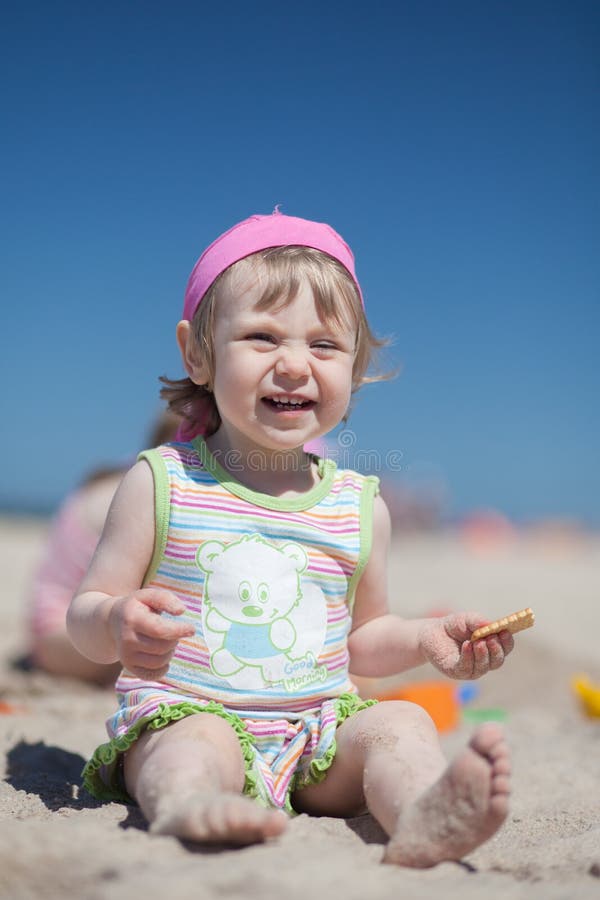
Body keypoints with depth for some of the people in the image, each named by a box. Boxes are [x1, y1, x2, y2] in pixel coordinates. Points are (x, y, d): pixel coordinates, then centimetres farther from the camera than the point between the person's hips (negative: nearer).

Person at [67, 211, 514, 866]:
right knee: (201, 746, -34)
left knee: (400, 723, -22)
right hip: (187, 711, -3)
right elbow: (83, 614, -1)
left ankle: (423, 817, -49)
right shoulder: (162, 483, -3)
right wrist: (116, 625, -25)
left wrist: (428, 639, 0)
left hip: (318, 727, 3)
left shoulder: (360, 505, 7)